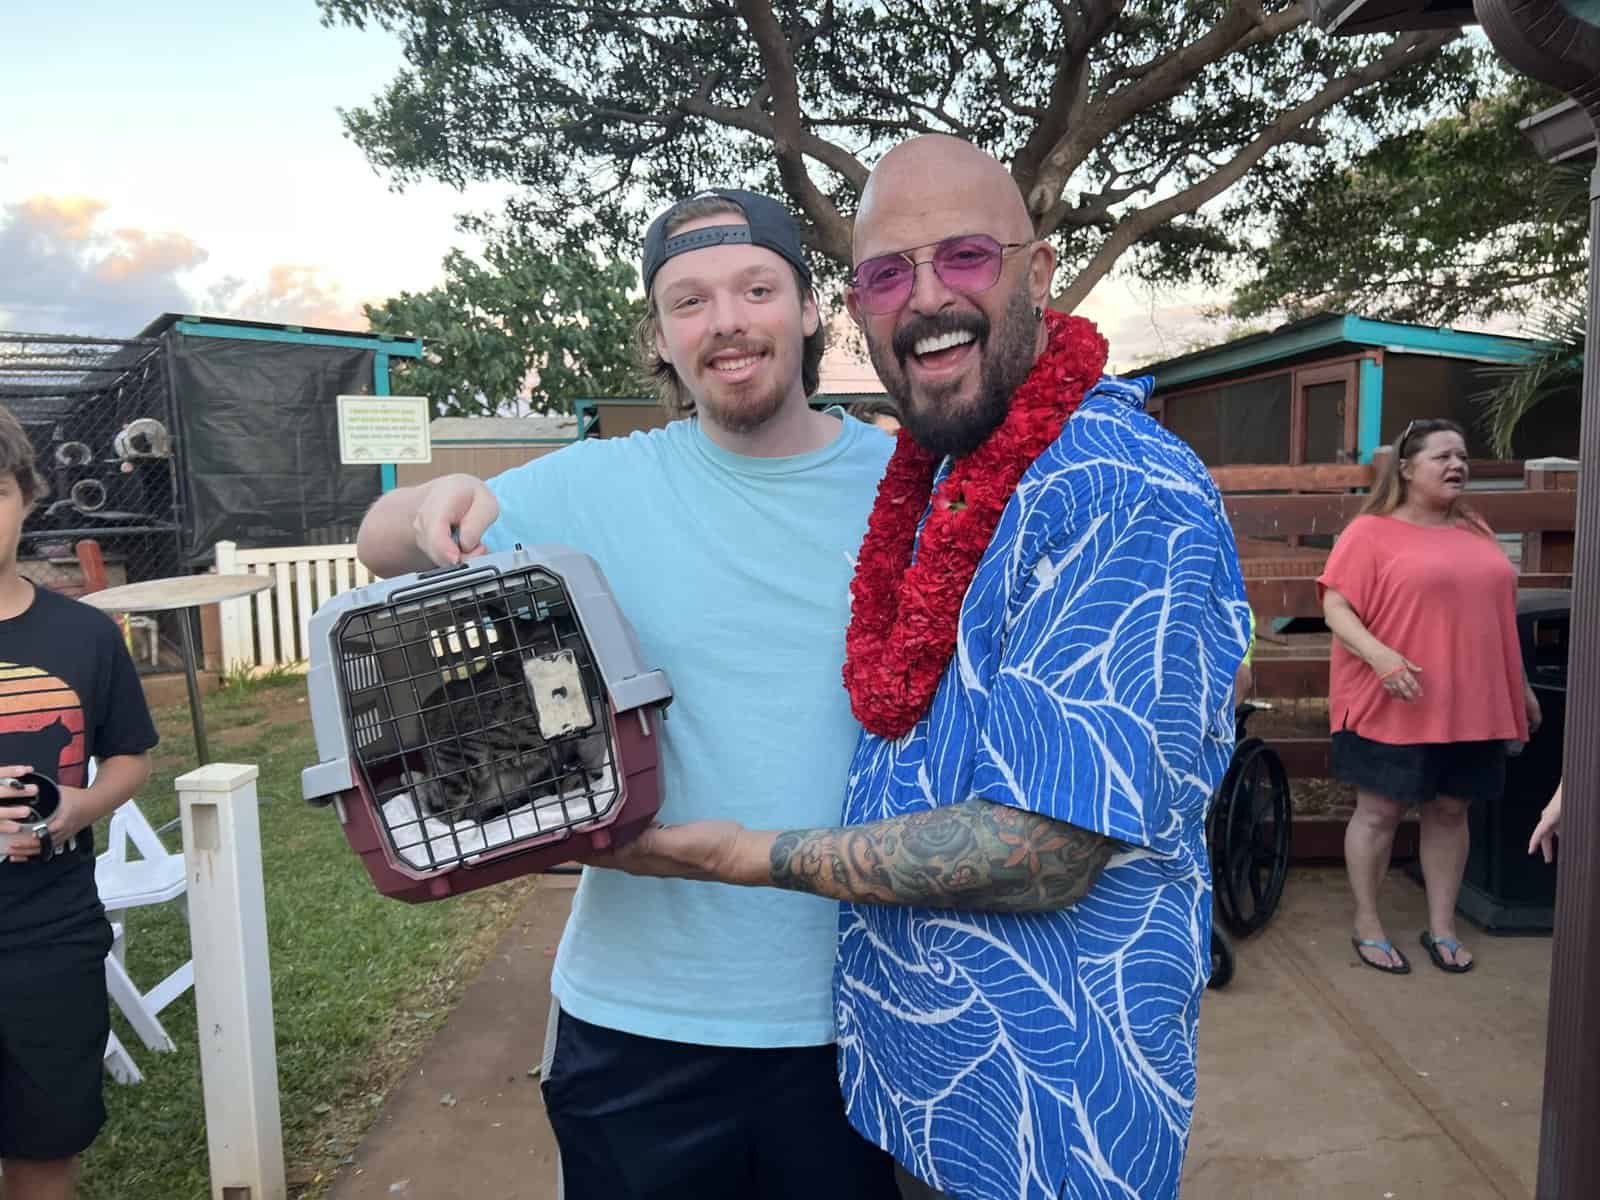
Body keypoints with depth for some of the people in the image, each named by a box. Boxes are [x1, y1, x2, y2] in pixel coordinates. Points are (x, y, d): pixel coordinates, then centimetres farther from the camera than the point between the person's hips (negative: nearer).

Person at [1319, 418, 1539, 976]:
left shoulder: (1475, 532, 13)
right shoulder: (1371, 532, -7)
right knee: (1379, 811, 3)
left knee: (1450, 810, 12)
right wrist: (1381, 657, -27)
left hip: (1472, 705, 6)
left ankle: (1442, 928, 25)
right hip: (1393, 705, -6)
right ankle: (1367, 926, 18)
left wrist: (1521, 686, 21)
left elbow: (1494, 614, 20)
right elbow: (1335, 606, -12)